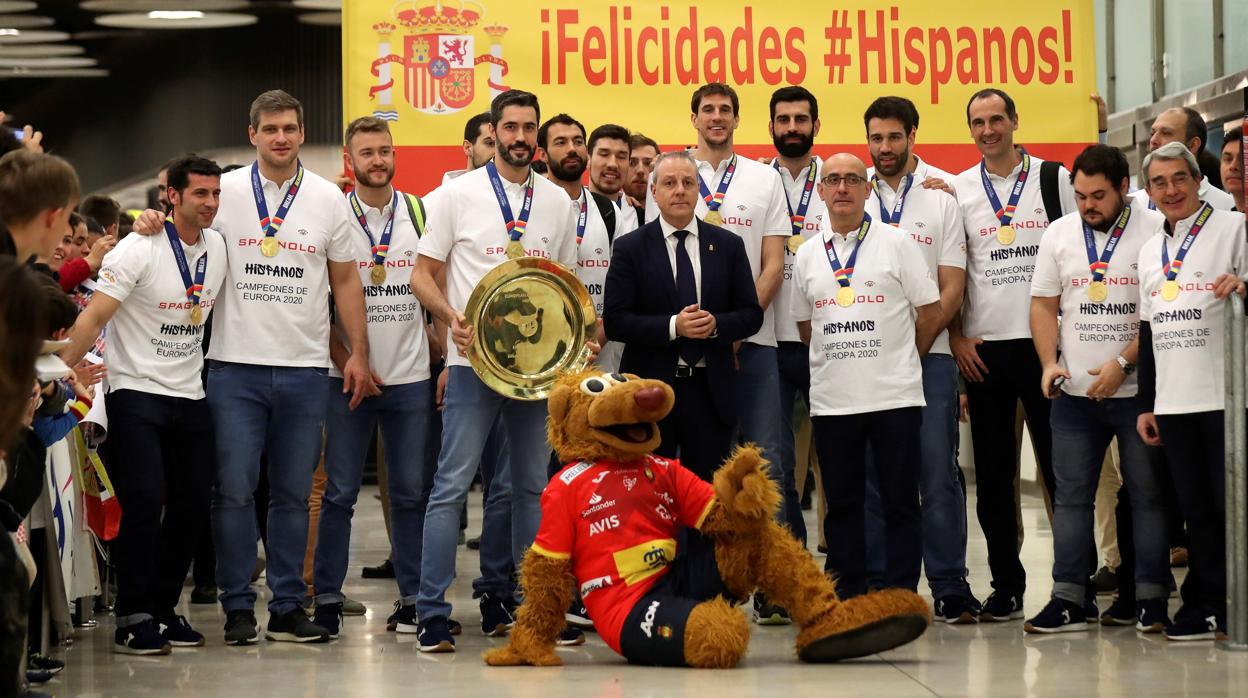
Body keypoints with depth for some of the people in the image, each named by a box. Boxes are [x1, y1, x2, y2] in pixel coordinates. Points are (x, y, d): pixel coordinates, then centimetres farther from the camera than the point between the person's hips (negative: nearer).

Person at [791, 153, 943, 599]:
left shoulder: (896, 243, 1)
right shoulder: (808, 256, 10)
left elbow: (930, 311, 3)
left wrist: (900, 361, 9)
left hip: (894, 396, -3)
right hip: (831, 400, 3)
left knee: (901, 503, 0)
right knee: (841, 505, 7)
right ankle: (847, 600, 13)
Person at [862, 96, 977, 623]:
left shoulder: (944, 194, 4)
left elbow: (952, 287, 0)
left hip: (929, 354, -2)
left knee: (938, 472, -3)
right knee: (869, 474, 3)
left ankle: (950, 588, 2)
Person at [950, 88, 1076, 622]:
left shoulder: (1054, 179, 5)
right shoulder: (959, 190, 9)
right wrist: (956, 337, -1)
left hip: (1045, 342, -2)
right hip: (984, 347, 2)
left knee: (1060, 466, -1)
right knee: (993, 475, 5)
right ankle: (1006, 585, 12)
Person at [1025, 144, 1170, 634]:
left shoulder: (1156, 231, -5)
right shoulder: (1059, 234, 9)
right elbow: (1044, 305, 12)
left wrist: (1122, 363, -15)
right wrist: (1050, 362, -2)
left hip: (1137, 389, -4)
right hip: (1075, 391, 4)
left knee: (1147, 494, 2)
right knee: (1070, 495, 3)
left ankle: (1150, 597, 9)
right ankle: (1069, 599, 6)